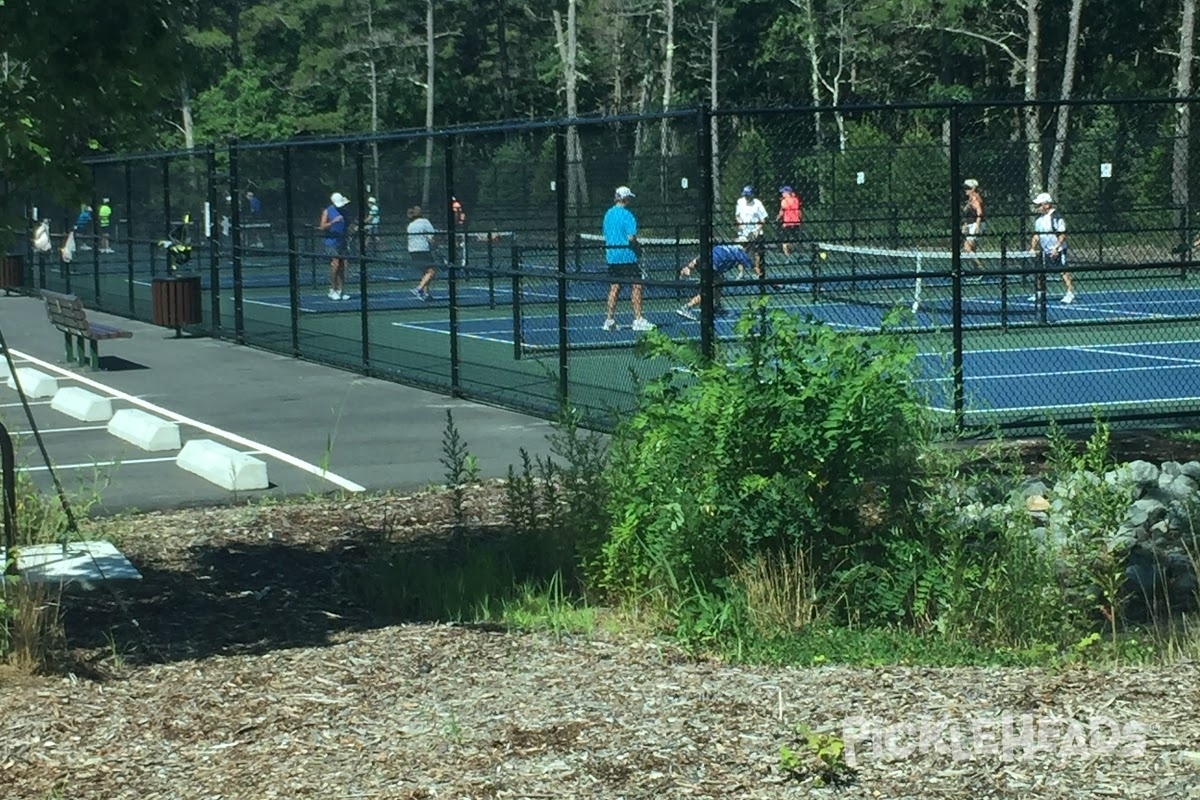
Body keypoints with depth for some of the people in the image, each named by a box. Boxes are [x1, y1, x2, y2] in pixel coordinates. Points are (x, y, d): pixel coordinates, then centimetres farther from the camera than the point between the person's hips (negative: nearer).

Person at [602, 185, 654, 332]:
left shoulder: (608, 214, 9)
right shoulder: (627, 215, -14)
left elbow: (605, 233, 16)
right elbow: (631, 237, -20)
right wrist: (638, 246, -2)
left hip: (611, 256, 7)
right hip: (627, 257, -7)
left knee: (615, 287, 13)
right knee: (636, 286, -1)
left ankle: (610, 320, 13)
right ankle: (638, 320, -3)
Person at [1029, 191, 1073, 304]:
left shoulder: (1056, 217, -14)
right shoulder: (1039, 219, 10)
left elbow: (1062, 235, -17)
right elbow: (1036, 235, 18)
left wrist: (1056, 247, -24)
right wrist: (1033, 248, 8)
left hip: (1057, 251, -8)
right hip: (1045, 251, 8)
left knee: (1064, 271, -9)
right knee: (1039, 272, 9)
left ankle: (1070, 294, -8)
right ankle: (1039, 293, 20)